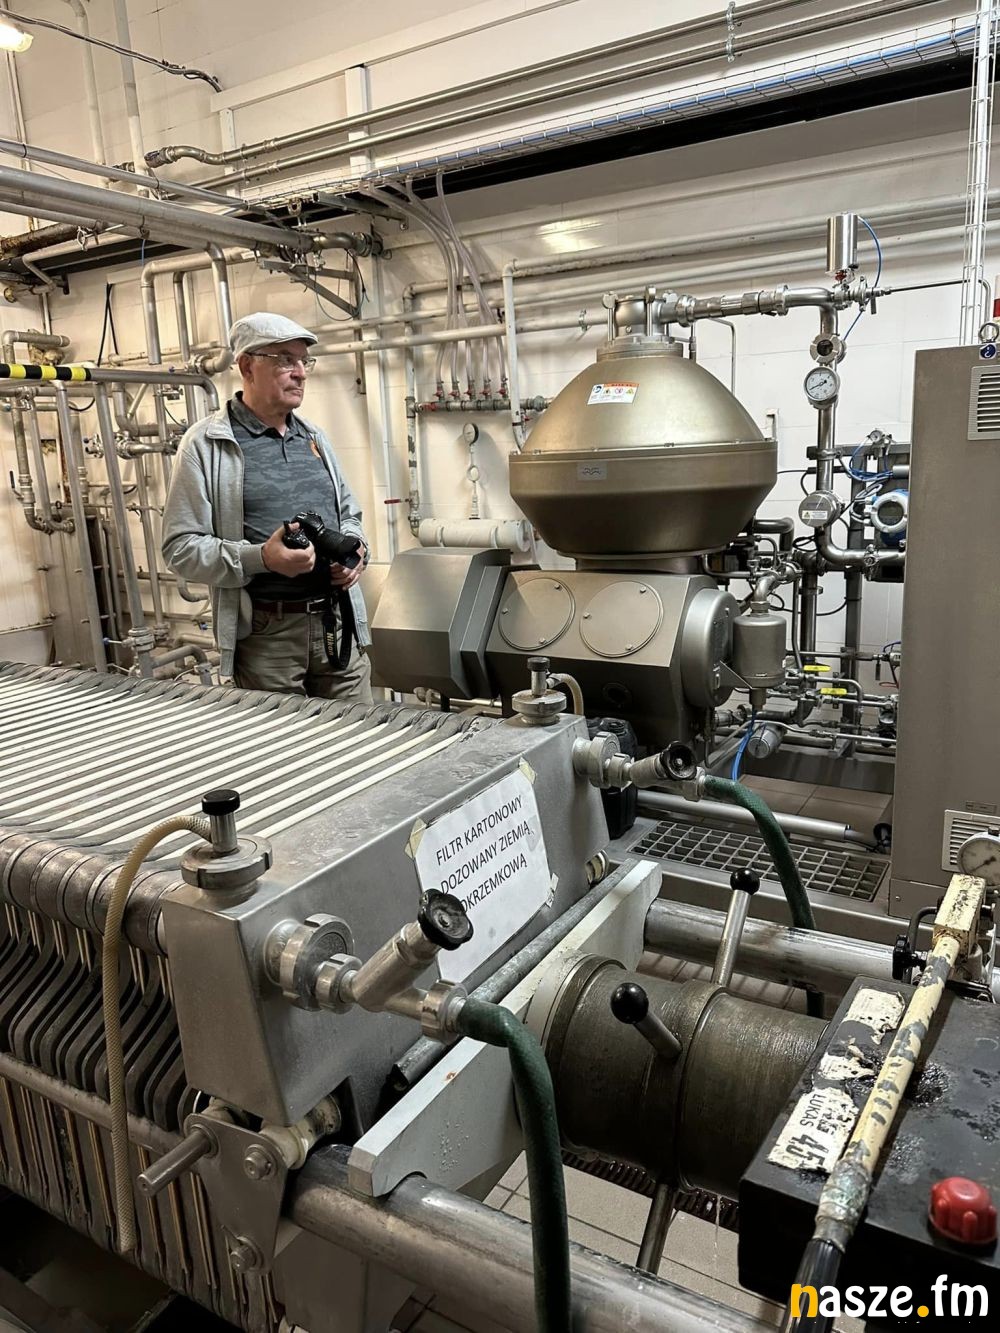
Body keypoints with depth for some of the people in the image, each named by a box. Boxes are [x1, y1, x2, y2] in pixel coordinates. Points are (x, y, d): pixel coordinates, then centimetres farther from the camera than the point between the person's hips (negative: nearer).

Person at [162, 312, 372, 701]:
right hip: (266, 635, -5)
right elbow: (181, 548, -8)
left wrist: (354, 549, 1)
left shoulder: (313, 437, 15)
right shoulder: (205, 444, -4)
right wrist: (260, 558, -23)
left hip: (339, 624, 5)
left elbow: (348, 513, 24)